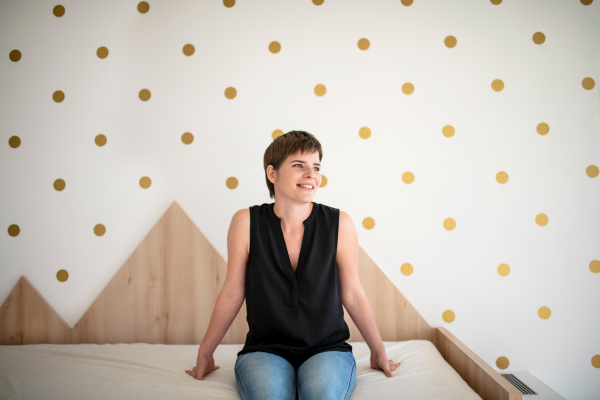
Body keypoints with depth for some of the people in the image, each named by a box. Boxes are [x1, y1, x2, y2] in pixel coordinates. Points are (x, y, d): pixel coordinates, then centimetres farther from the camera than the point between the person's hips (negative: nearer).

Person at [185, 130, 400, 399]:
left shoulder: (339, 223, -6)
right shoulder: (246, 222, -7)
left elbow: (352, 294, 3)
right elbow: (232, 293, 2)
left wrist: (379, 352, 11)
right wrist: (204, 354, 9)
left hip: (328, 348, 1)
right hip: (265, 349, 0)